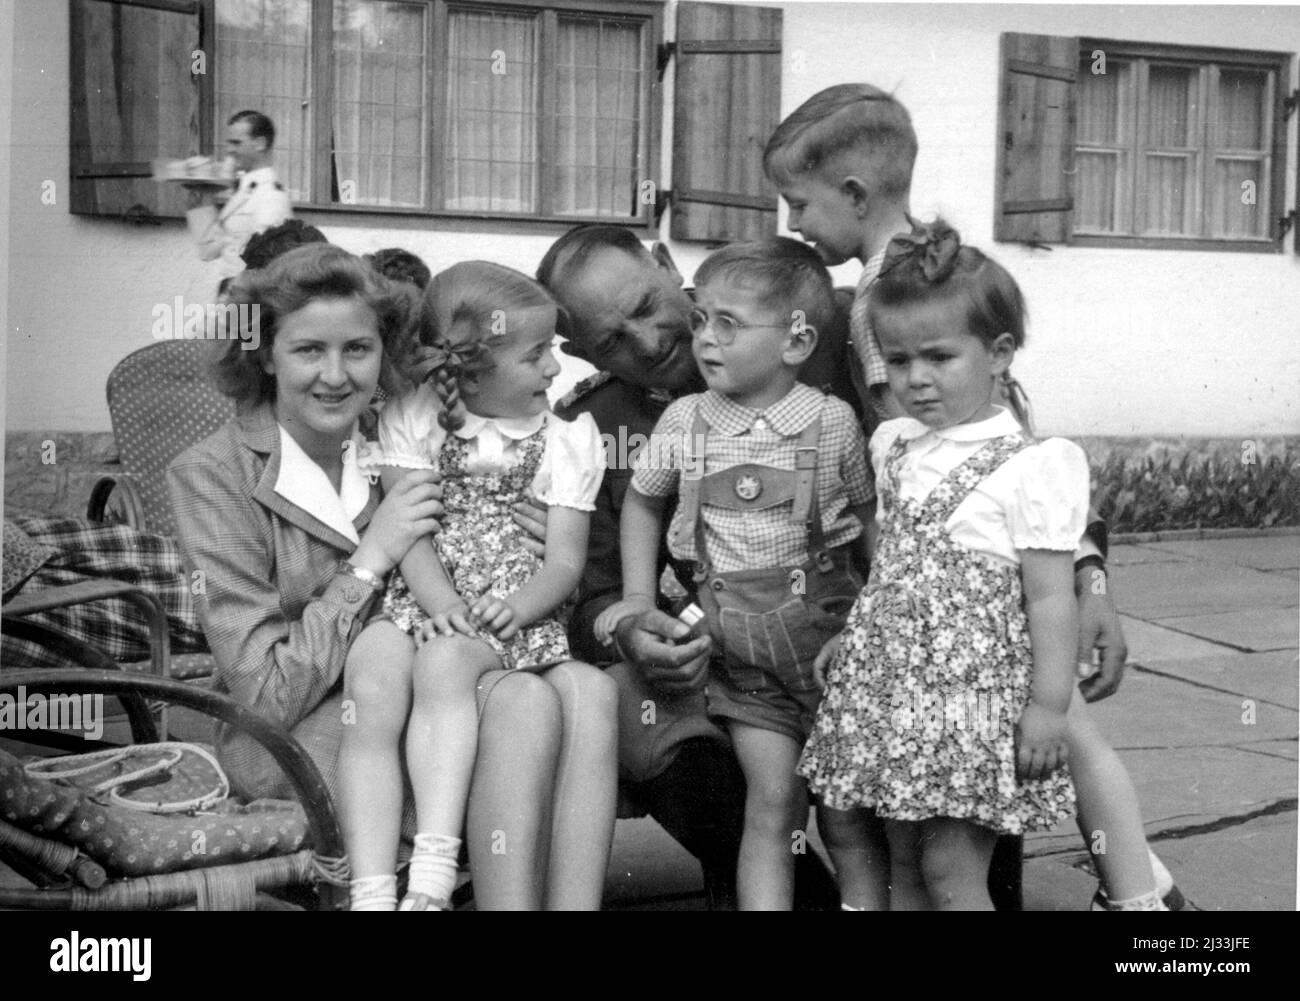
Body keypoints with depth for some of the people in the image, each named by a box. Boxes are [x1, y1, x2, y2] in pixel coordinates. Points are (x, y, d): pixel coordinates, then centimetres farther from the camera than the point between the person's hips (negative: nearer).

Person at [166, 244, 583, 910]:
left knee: (526, 697, -31)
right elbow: (265, 695, -11)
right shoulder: (211, 475, -6)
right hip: (291, 741, -4)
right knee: (521, 706, -31)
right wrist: (370, 560, -15)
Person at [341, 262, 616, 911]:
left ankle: (432, 876, -44)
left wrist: (519, 605, -19)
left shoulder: (568, 437, 12)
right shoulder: (413, 420, 10)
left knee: (441, 662, -36)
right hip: (421, 604, 1)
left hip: (508, 617, -1)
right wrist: (439, 600, -21)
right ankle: (371, 892, -37)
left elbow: (566, 558, 3)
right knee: (371, 683, -33)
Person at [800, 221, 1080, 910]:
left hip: (971, 695, -7)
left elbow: (1050, 599, -11)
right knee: (903, 865, 13)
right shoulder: (896, 449, 11)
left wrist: (1049, 705, -13)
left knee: (952, 873, -4)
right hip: (889, 682, 7)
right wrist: (850, 636, 15)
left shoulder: (1030, 468, -11)